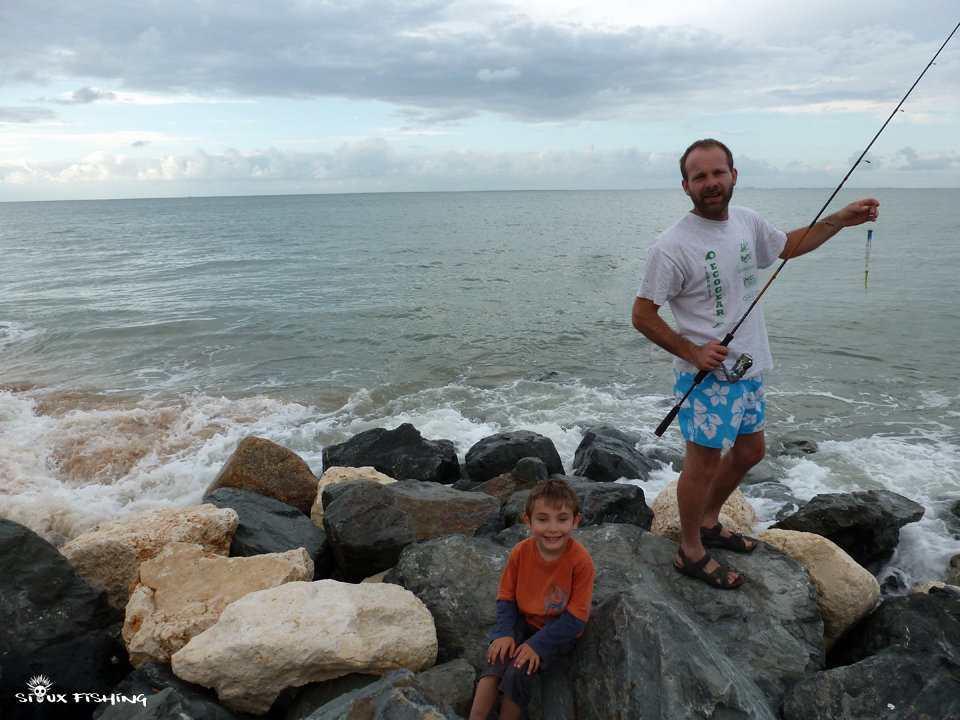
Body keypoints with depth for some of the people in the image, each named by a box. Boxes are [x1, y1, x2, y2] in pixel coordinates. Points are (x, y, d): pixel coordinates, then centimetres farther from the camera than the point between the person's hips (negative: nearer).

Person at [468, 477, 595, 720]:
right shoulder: (521, 552, -13)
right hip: (523, 621, 3)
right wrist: (504, 633, -16)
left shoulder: (580, 560, -23)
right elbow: (506, 596, 0)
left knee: (519, 670, -22)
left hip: (558, 631, -3)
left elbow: (576, 616, -18)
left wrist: (537, 644, -21)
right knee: (497, 660, -21)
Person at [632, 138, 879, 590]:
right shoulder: (673, 246, -20)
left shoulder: (746, 221, 3)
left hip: (750, 369, 8)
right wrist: (693, 352, -22)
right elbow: (642, 315, -16)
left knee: (750, 451, 20)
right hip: (707, 377, -8)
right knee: (703, 462, 2)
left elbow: (788, 246, 24)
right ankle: (691, 552, 21)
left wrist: (840, 220, 14)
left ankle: (708, 522, 40)